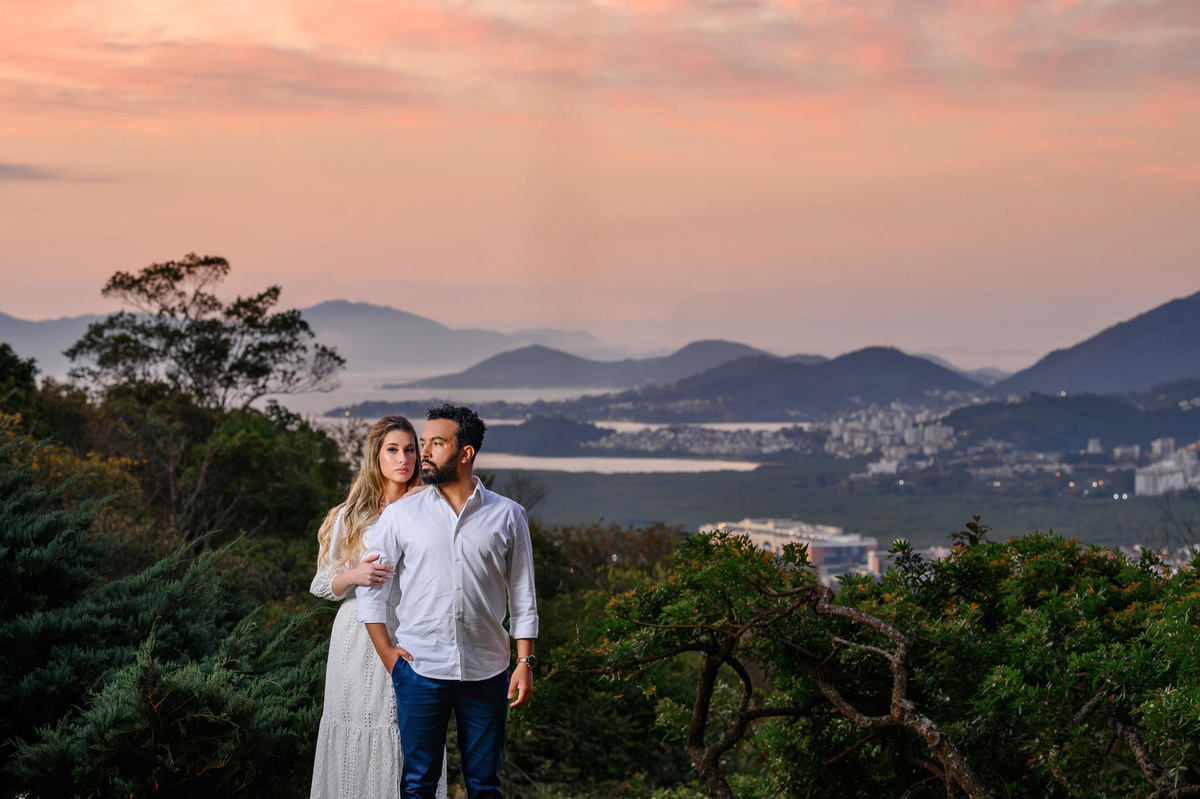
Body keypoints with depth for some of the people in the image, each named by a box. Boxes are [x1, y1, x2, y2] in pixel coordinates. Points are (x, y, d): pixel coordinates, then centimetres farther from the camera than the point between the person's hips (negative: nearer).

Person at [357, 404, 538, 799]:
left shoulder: (508, 516, 5)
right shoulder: (401, 514, 4)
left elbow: (523, 596, 7)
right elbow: (370, 586, 8)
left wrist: (525, 663, 1)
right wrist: (387, 654, 1)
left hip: (486, 674, 0)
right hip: (419, 670, 0)